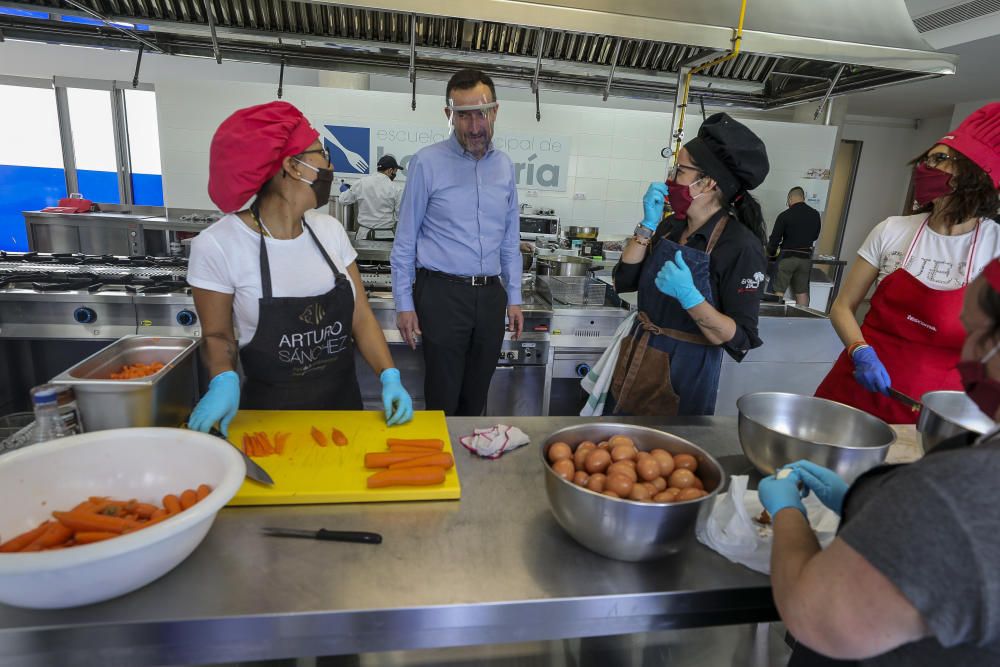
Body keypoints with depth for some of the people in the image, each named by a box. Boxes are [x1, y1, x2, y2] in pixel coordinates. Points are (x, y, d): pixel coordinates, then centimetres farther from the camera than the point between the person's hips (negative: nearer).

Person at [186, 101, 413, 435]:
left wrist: (389, 378, -14)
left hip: (343, 400, 5)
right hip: (270, 410, -4)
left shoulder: (330, 230, -4)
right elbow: (216, 334, -5)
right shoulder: (218, 245, -16)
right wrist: (224, 381, -24)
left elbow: (360, 315, -2)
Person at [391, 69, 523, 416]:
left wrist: (513, 297, 11)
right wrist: (404, 303, -5)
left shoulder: (505, 166, 8)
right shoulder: (428, 162, -6)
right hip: (442, 293, -4)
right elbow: (405, 240, -3)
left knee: (476, 397, 16)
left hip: (491, 294, 4)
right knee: (443, 399, 5)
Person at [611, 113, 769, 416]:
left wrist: (689, 297, -32)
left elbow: (740, 341, -18)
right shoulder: (670, 227, 2)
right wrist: (648, 224, -9)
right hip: (638, 361, 6)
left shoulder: (741, 246, -17)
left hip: (684, 372, -6)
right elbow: (624, 281, -1)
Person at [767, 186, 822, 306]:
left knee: (779, 291, 1)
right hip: (805, 258, 5)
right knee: (802, 292, 10)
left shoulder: (785, 215, -12)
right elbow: (815, 236, 15)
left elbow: (775, 238, -8)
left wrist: (771, 253, 9)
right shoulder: (815, 214, 2)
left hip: (787, 257, -4)